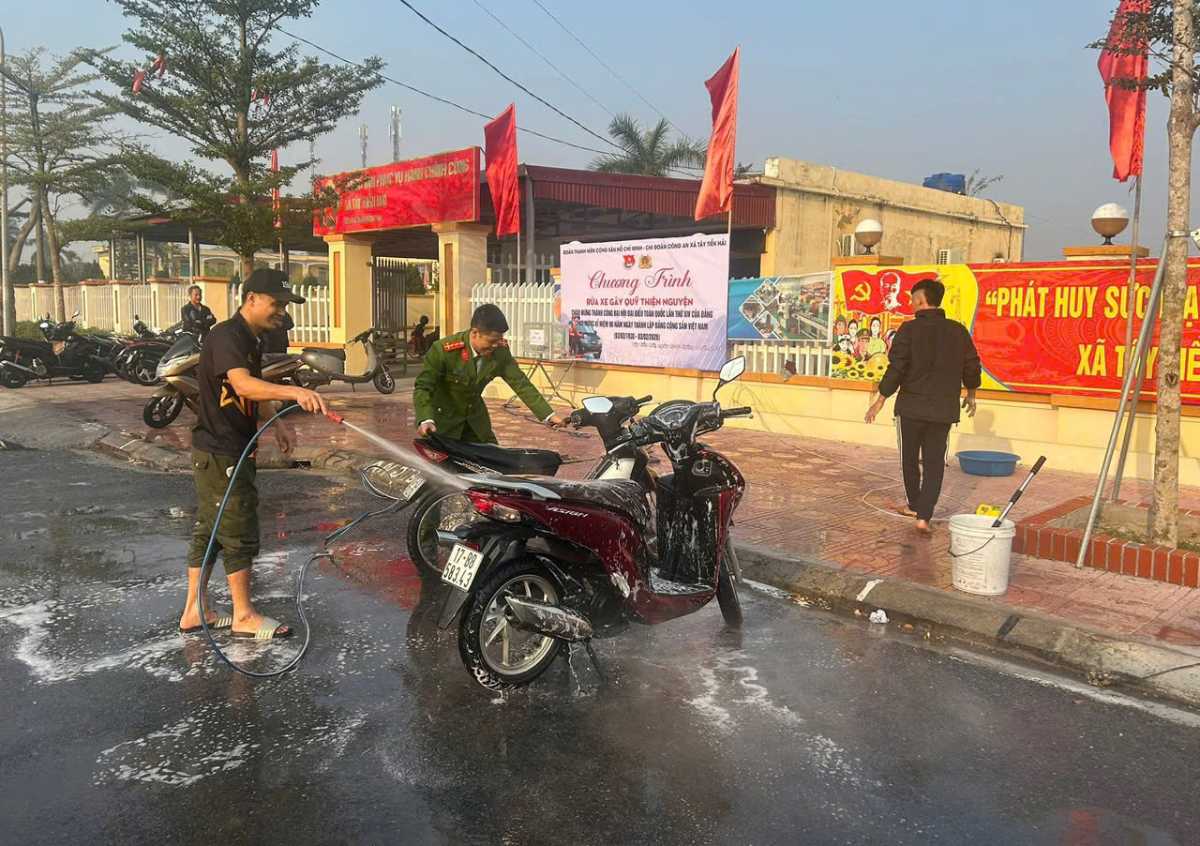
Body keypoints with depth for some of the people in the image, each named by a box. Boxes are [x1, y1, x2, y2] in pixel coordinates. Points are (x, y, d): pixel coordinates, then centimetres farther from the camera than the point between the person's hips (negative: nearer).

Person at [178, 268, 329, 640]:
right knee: (240, 533, -2)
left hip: (231, 451, 10)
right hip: (220, 453, -10)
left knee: (208, 531, 14)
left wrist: (276, 422, 11)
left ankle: (194, 612, 24)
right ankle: (244, 616, 11)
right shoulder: (226, 336, -19)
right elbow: (243, 385, -37)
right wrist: (293, 392, -51)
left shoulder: (251, 340, 13)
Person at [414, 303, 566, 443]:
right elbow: (422, 387, -21)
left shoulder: (500, 351, -15)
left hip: (474, 417, 5)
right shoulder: (443, 350, -26)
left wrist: (548, 415, -18)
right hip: (443, 419, -4)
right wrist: (425, 420, -39)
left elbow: (520, 383, -11)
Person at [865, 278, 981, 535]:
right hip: (944, 410, 3)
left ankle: (914, 505, 32)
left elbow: (896, 368, -14)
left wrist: (880, 401, -6)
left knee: (910, 458, 17)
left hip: (911, 407, -2)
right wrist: (970, 395, 27)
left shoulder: (909, 330, -10)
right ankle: (924, 516, -4)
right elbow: (972, 367, 10)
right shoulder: (958, 331, 2)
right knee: (934, 463, 6)